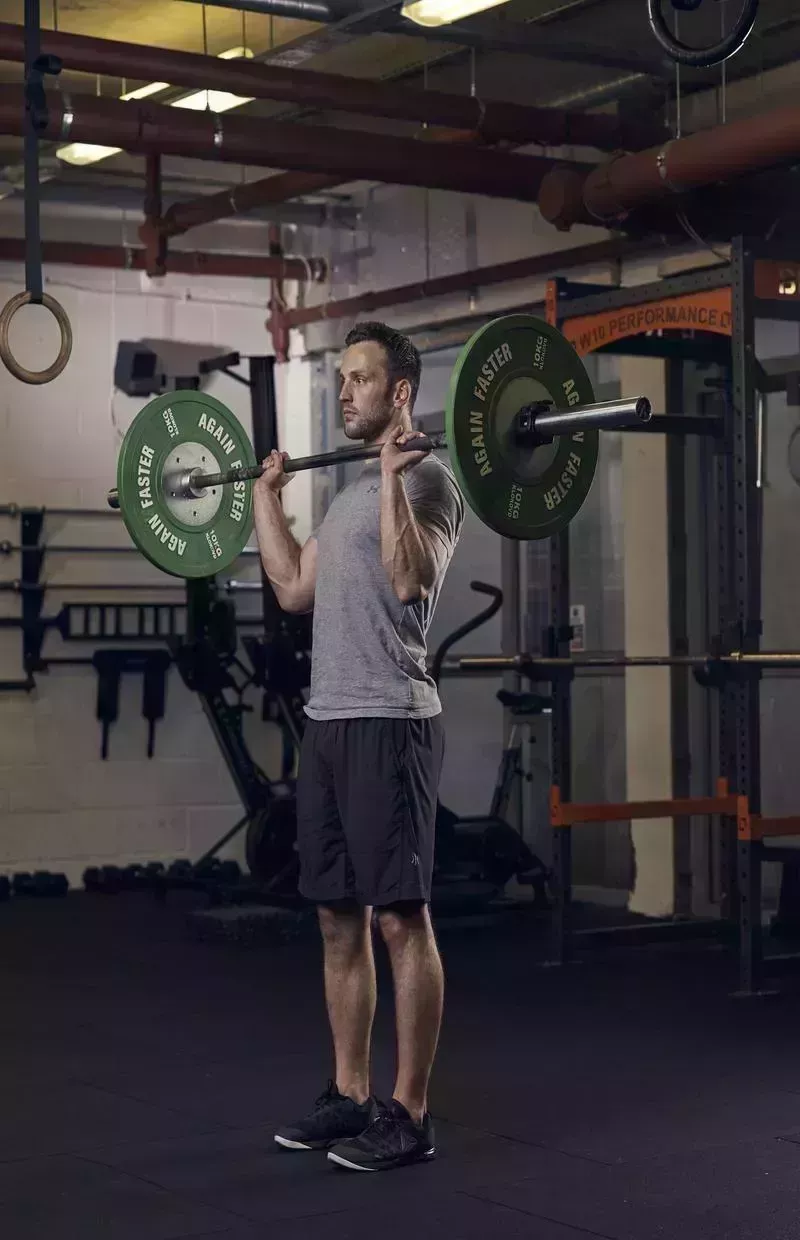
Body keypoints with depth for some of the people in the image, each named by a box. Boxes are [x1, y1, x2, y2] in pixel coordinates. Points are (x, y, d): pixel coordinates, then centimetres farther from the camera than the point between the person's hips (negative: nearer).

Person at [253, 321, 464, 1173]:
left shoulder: (426, 479, -8)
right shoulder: (351, 491, 21)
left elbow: (411, 579, -25)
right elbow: (294, 589, 22)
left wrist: (395, 473, -27)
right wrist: (265, 493, 25)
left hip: (388, 725, -10)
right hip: (327, 722, 10)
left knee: (399, 918, -6)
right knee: (338, 917, 12)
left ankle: (408, 1114, 1)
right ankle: (350, 1095, 22)